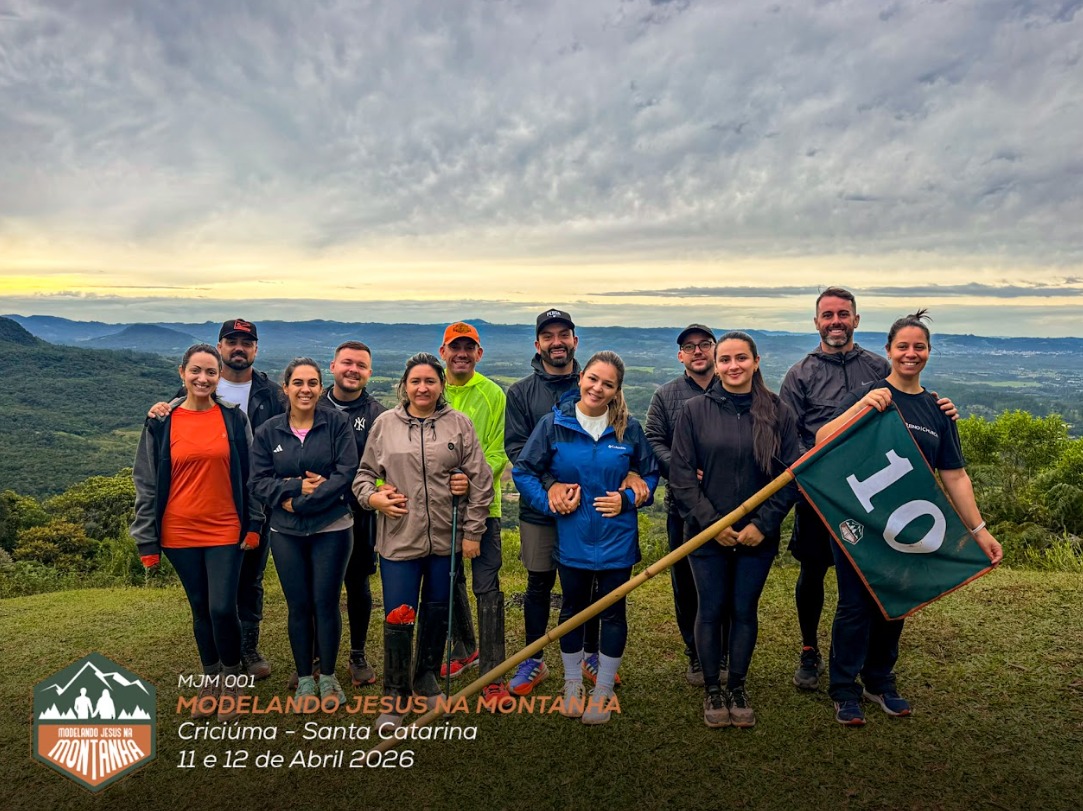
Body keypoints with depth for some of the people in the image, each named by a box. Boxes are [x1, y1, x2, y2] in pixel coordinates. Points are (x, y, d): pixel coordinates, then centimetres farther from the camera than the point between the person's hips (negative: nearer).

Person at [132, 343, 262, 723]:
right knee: (200, 608, 13)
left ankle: (232, 678, 18)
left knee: (222, 608, -6)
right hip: (180, 533, 1)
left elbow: (248, 473, 3)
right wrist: (147, 541, -1)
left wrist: (253, 524, 0)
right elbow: (147, 483, 1)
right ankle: (210, 678, 33)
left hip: (225, 531, -1)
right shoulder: (161, 423, -2)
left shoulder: (234, 418, -2)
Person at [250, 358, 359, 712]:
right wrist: (298, 486, -17)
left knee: (326, 603, 5)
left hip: (332, 529, -2)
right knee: (299, 606, 9)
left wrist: (298, 502, -15)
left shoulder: (336, 424, -4)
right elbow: (259, 482, -1)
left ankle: (328, 677, 22)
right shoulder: (267, 432, 3)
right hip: (286, 533, 2)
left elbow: (346, 473, -12)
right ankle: (304, 679, 25)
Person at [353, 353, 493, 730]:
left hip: (446, 539, 1)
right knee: (398, 619, 0)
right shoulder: (385, 423, 3)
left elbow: (481, 480, 2)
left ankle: (427, 679, 37)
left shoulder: (459, 424, 1)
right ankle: (395, 696, 17)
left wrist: (472, 532, 0)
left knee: (437, 613, 15)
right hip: (398, 539, -1)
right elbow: (364, 472, 10)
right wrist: (372, 496, -11)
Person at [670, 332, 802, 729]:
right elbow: (681, 474, -5)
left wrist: (764, 523, -10)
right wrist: (710, 522, -11)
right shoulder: (695, 410, -4)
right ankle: (712, 689, 26)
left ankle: (738, 687, 30)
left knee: (745, 611, 12)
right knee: (711, 611, 8)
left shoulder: (779, 412, -1)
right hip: (707, 533, -1)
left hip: (758, 535, 1)